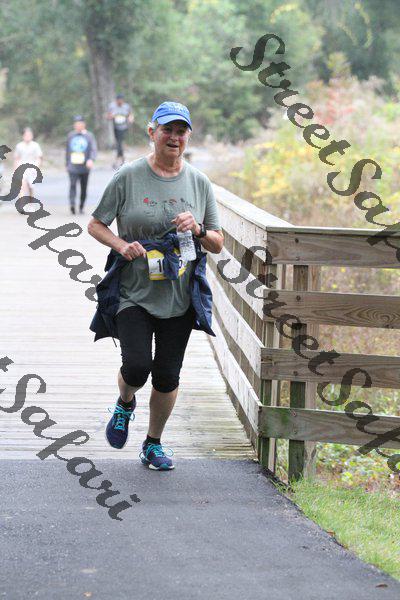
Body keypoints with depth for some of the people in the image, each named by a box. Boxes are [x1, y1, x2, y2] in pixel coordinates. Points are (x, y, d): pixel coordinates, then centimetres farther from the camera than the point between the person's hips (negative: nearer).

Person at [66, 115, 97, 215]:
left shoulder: (89, 136, 2)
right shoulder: (71, 135, 11)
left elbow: (94, 149, -9)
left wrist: (91, 159, -27)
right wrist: (67, 164, 19)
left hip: (85, 167, 0)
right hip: (73, 167, 0)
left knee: (84, 188, 8)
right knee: (72, 185, -19)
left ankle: (81, 207, 20)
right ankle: (72, 204, -31)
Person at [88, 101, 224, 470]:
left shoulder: (199, 183, 5)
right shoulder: (129, 177, -2)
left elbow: (218, 245, 9)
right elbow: (95, 225, 4)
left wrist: (197, 229, -12)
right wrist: (121, 245, -14)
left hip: (179, 298, 2)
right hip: (135, 293, -2)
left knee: (167, 376, 4)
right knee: (136, 367, -16)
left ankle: (154, 444, 25)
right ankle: (125, 405, 20)